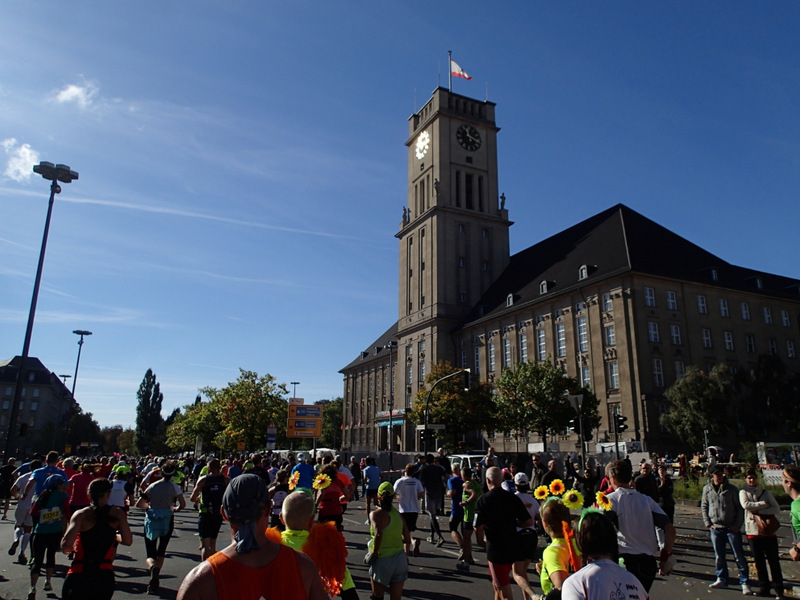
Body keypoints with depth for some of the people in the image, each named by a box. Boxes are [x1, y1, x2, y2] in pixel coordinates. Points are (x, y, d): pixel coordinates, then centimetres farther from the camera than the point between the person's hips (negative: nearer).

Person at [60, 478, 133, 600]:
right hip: (104, 577, 2)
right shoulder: (118, 513, 0)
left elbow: (66, 543, -16)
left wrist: (66, 549, 7)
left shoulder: (81, 514, -5)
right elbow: (128, 541, -2)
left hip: (78, 576, -1)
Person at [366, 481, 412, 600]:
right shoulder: (398, 514, 5)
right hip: (400, 559, 4)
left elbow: (378, 534, -28)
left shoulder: (375, 514, -11)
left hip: (382, 560, -4)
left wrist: (374, 553, -16)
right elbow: (408, 540, 8)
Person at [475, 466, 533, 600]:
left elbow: (478, 528, -16)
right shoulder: (513, 498, -3)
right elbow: (529, 522, -2)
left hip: (495, 548, -5)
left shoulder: (483, 500, -14)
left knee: (503, 586, 3)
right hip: (512, 547, 5)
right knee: (498, 584, 24)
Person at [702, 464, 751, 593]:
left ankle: (744, 582, 12)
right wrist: (708, 523, 3)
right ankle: (722, 579, 24)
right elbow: (704, 507, 11)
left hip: (732, 528, -2)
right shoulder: (707, 489, 3)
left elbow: (739, 507, 0)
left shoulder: (731, 488, -3)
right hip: (715, 528, 2)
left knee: (739, 556, 1)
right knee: (719, 556, 11)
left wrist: (737, 524, -6)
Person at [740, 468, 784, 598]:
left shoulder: (765, 492, 8)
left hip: (769, 530, 0)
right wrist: (764, 504, -9)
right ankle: (764, 587, 15)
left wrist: (759, 511, -14)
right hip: (753, 531, 0)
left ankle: (778, 589, 5)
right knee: (759, 561, 6)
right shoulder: (743, 492, 5)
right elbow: (745, 505, -14)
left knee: (774, 560, -1)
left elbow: (776, 508, -3)